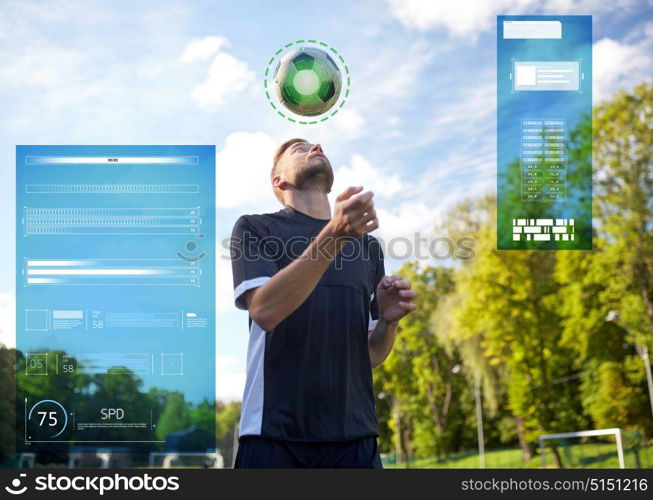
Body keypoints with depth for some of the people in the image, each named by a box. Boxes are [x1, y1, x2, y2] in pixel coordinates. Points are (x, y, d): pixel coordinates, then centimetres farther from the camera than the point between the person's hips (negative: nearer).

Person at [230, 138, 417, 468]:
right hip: (274, 432, -3)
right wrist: (333, 237, -22)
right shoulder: (254, 228, 4)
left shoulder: (368, 245, 17)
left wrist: (389, 319, -4)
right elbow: (264, 311, -14)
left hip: (354, 433, 4)